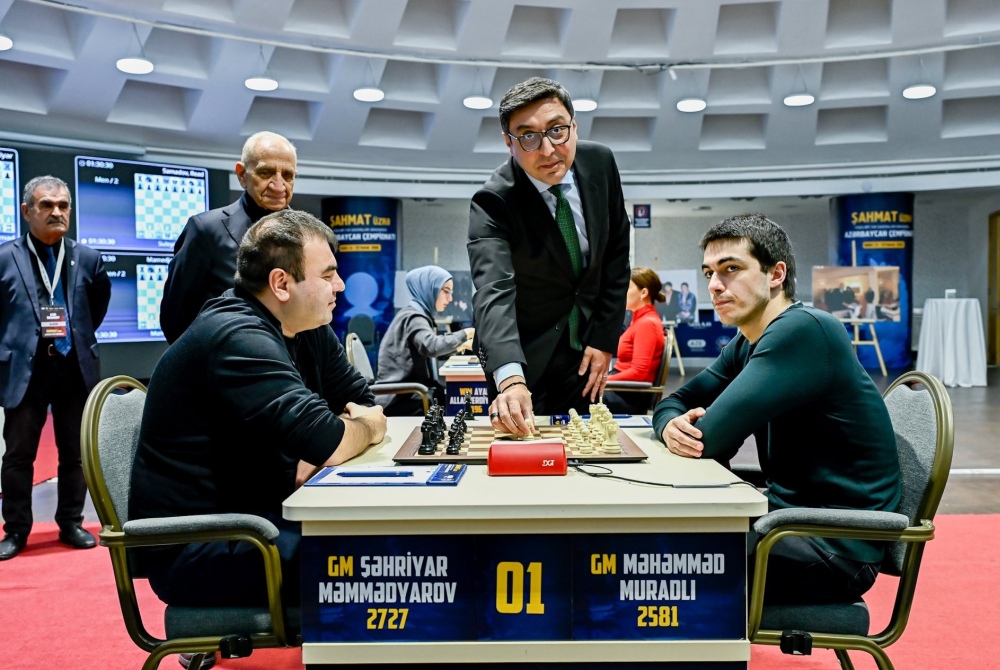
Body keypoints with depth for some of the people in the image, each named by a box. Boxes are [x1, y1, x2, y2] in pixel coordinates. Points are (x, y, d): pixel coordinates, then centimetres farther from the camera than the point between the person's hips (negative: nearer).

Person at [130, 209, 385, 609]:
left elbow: (368, 407, 5)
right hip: (196, 547, -8)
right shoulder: (237, 337, -24)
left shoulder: (310, 330, 5)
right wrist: (364, 428, -8)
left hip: (257, 515, 8)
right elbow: (328, 444, -30)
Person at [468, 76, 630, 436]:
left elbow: (616, 252, -1)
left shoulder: (599, 162, -10)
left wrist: (605, 338, -5)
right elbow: (493, 292, -38)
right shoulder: (492, 203, -24)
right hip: (521, 352, -4)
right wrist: (510, 379, -54)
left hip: (584, 343, 4)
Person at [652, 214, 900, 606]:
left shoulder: (803, 330, -22)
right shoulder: (746, 344, 8)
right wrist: (671, 426, -14)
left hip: (837, 546, -8)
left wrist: (696, 432, -2)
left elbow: (711, 441, -25)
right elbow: (675, 401, 9)